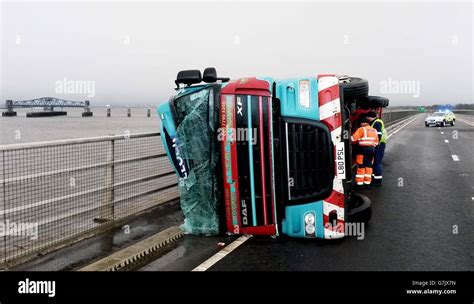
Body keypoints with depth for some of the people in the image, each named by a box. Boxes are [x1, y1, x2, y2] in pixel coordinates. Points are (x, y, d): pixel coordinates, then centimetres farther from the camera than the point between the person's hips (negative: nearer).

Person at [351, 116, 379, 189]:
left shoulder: (361, 129, -8)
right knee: (368, 166, 12)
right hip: (372, 149, 7)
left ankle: (359, 184, 2)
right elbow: (376, 142, 17)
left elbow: (353, 138, -12)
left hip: (363, 149, -6)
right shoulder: (374, 130, 15)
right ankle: (367, 183, 14)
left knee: (361, 167, 0)